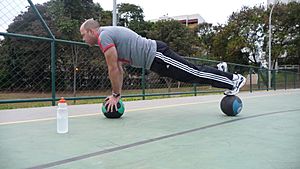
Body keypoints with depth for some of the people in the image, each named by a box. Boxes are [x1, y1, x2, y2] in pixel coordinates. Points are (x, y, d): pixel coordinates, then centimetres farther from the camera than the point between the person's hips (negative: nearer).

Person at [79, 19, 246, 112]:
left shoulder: (104, 36, -11)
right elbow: (118, 68, 24)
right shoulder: (109, 34, 20)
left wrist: (115, 94, -5)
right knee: (192, 73, 15)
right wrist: (116, 93, 22)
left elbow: (113, 68, -15)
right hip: (155, 56, 9)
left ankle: (234, 79, 10)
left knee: (194, 73, -2)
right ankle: (231, 80, 26)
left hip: (156, 56, -9)